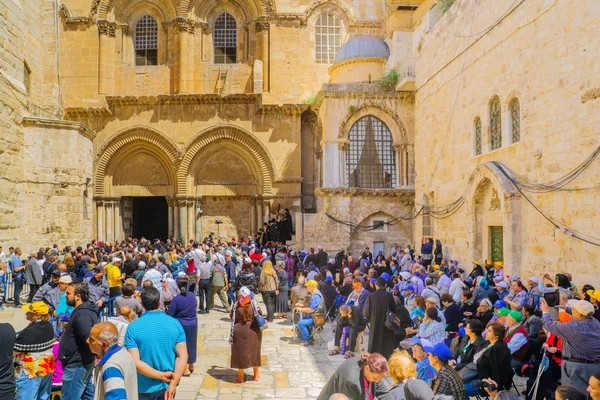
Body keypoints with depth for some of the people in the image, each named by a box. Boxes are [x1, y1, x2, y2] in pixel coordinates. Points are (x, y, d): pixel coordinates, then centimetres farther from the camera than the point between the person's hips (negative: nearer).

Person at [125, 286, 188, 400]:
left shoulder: (133, 327, -13)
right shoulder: (175, 323, -7)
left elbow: (135, 362, -18)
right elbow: (183, 356, -11)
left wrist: (161, 376, -14)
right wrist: (173, 384, -14)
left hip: (145, 388, -1)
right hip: (167, 386, 2)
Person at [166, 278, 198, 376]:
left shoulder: (176, 299, -21)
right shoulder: (192, 296, -5)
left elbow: (169, 314, -16)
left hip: (181, 325, -5)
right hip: (193, 323, 5)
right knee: (191, 343, 20)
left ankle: (186, 369, 13)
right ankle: (191, 365, 35)